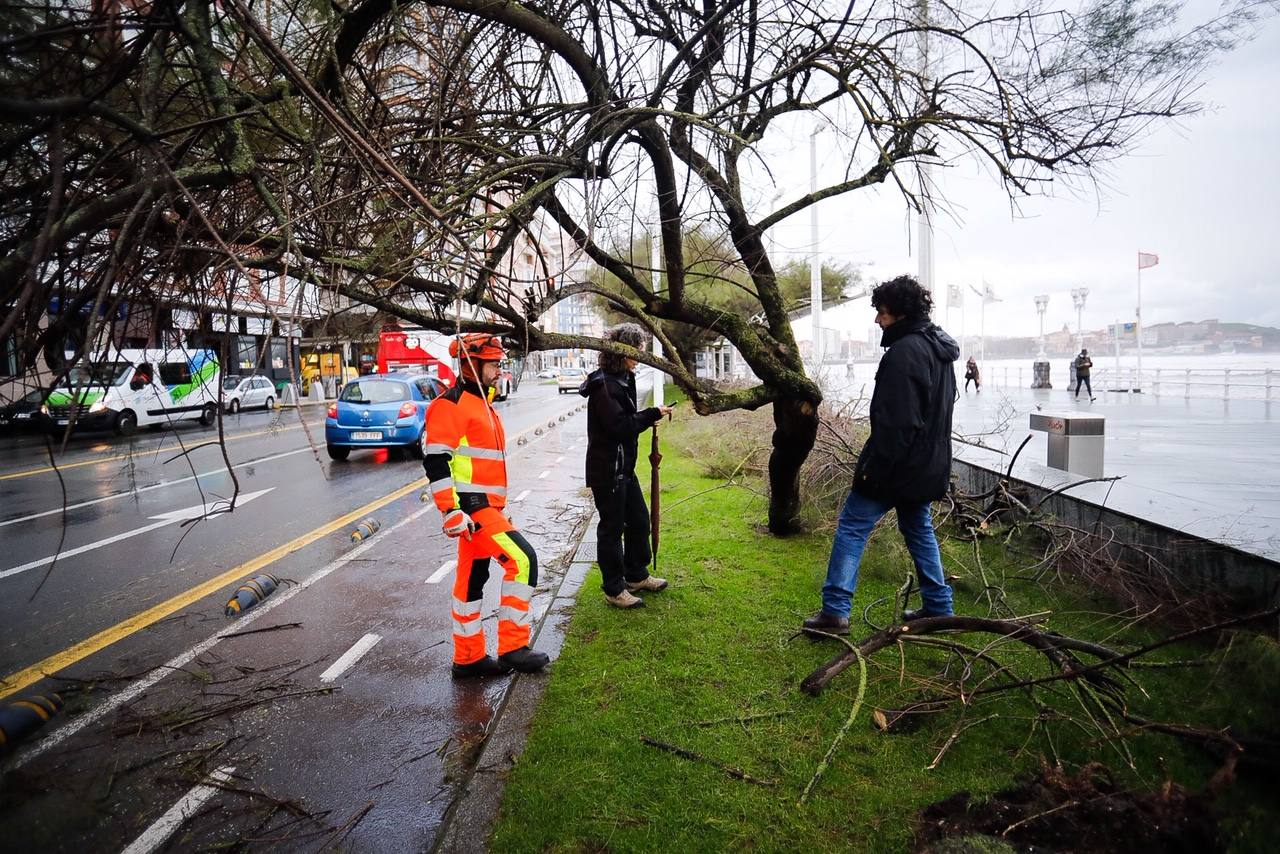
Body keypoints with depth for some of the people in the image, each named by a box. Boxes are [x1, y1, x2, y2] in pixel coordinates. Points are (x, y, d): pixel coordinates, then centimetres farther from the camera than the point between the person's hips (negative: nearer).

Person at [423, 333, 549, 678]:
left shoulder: (481, 402, 20)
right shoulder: (450, 404, -12)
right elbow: (436, 461, -19)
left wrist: (497, 506, 29)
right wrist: (451, 512, -23)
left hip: (485, 506, 10)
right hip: (470, 507, -10)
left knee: (472, 578, 14)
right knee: (522, 559, -15)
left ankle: (469, 658, 23)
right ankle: (512, 647, -7)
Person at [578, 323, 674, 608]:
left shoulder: (624, 379, 11)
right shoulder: (603, 384, -20)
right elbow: (619, 426, -25)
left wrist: (647, 419, 4)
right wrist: (653, 414, -18)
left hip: (625, 467, 10)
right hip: (606, 470, -10)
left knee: (639, 520, 19)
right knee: (612, 528, 2)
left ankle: (637, 576, 36)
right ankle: (614, 590, 15)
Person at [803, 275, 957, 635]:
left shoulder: (905, 352, -20)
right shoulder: (939, 348, 13)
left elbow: (896, 422, -25)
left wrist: (875, 466, -21)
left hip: (897, 464, -9)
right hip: (928, 465, 10)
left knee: (852, 526, -3)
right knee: (919, 530, 19)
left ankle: (835, 610, -2)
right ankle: (938, 608, 25)